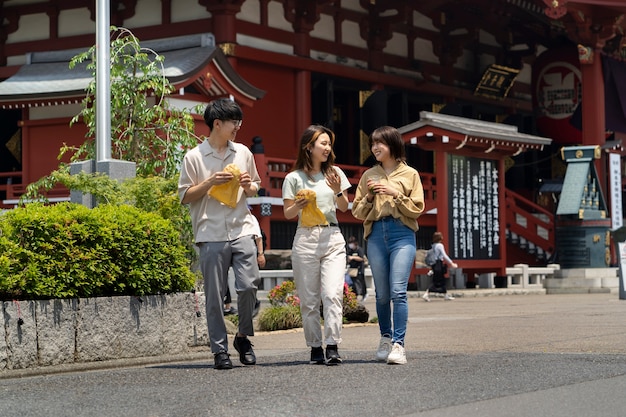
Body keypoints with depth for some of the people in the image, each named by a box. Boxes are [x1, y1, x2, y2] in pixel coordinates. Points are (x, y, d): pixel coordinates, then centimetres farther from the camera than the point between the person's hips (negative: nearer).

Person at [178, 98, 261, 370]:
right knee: (215, 295, 0)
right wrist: (210, 183, -11)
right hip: (211, 234, -3)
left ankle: (243, 336, 15)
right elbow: (184, 196, 2)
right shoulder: (194, 157, 0)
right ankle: (220, 350, 9)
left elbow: (255, 187, 23)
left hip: (241, 230, 3)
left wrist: (249, 186, 0)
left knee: (248, 286, -8)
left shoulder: (243, 153, 12)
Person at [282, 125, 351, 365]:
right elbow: (287, 213, 7)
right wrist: (299, 205, -14)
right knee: (309, 299, 0)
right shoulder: (294, 178, 3)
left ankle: (332, 347, -16)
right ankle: (315, 348, 8)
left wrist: (338, 191, -5)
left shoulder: (334, 173, 11)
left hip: (332, 239, 1)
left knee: (333, 294, -13)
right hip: (305, 239, -1)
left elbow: (344, 208, 15)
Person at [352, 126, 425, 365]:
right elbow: (357, 212, 14)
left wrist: (396, 194, -10)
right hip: (376, 234, 3)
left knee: (398, 291, -13)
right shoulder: (369, 176, 14)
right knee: (382, 293, 7)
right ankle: (386, 338, 23)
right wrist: (369, 196, -3)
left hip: (402, 233, -3)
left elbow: (417, 208, 1)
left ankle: (398, 345, -15)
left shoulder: (409, 174, 6)